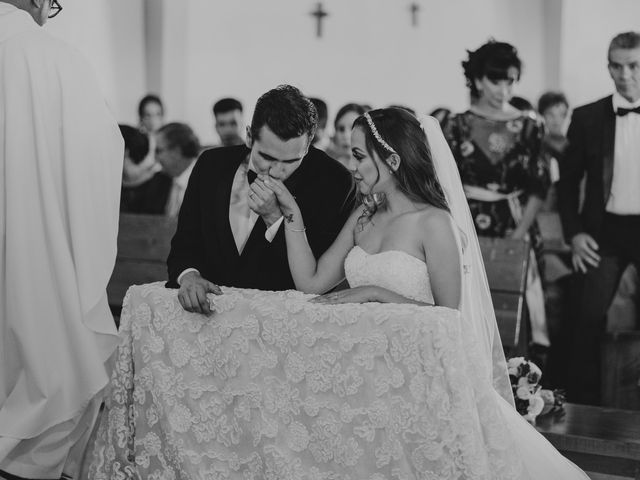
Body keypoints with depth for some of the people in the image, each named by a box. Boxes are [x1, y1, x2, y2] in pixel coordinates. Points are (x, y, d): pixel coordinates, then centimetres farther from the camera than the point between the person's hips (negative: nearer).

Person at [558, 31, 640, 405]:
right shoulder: (588, 117, 2)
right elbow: (569, 180, 7)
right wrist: (574, 233, -2)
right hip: (604, 231, 0)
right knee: (589, 318, -2)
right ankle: (584, 405, 9)